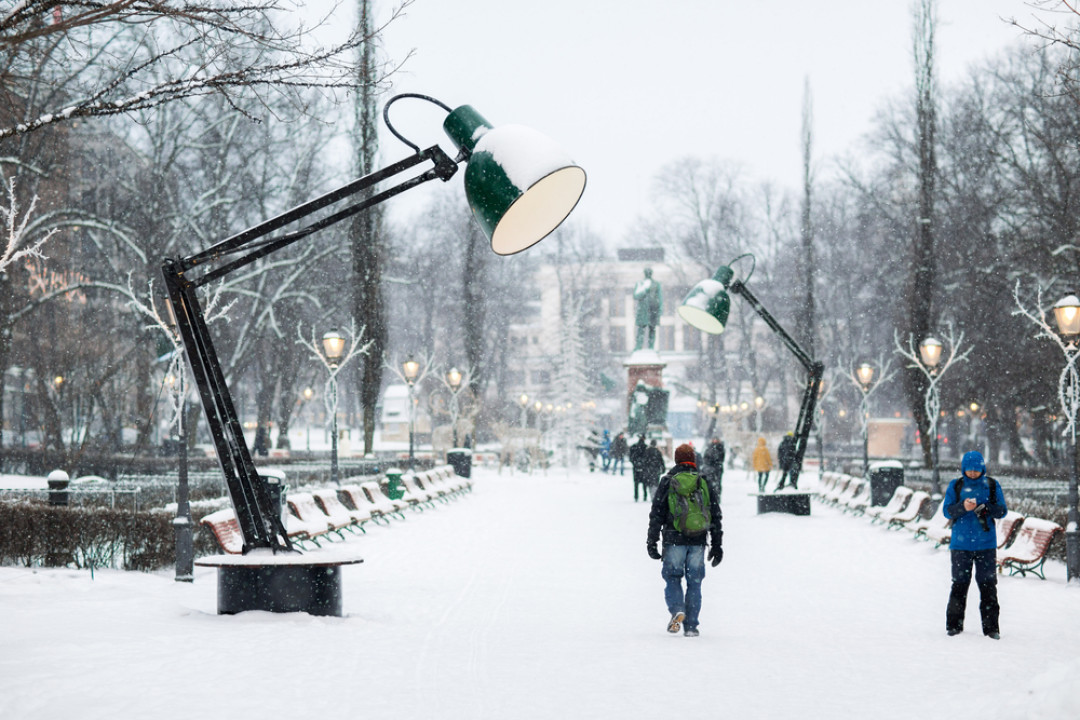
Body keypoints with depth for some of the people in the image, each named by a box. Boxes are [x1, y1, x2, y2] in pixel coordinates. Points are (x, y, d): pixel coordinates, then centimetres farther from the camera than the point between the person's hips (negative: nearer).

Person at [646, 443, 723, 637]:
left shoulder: (667, 482, 2)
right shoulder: (704, 482, 7)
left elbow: (656, 514, -1)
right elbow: (716, 515, 8)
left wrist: (652, 541, 4)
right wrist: (717, 545, 13)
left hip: (674, 541, -1)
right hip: (698, 541, 2)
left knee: (672, 578, 10)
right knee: (694, 582, 8)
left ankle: (677, 610, -15)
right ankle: (691, 626, 5)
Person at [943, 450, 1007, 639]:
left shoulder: (992, 485, 5)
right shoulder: (956, 486, 5)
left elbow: (1002, 510, 3)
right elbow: (947, 510, 0)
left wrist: (986, 509, -16)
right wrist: (962, 507, -20)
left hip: (986, 544, 0)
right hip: (961, 543, 0)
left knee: (988, 584, 0)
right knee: (959, 583, 3)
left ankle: (991, 627, 5)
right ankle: (954, 624, 11)